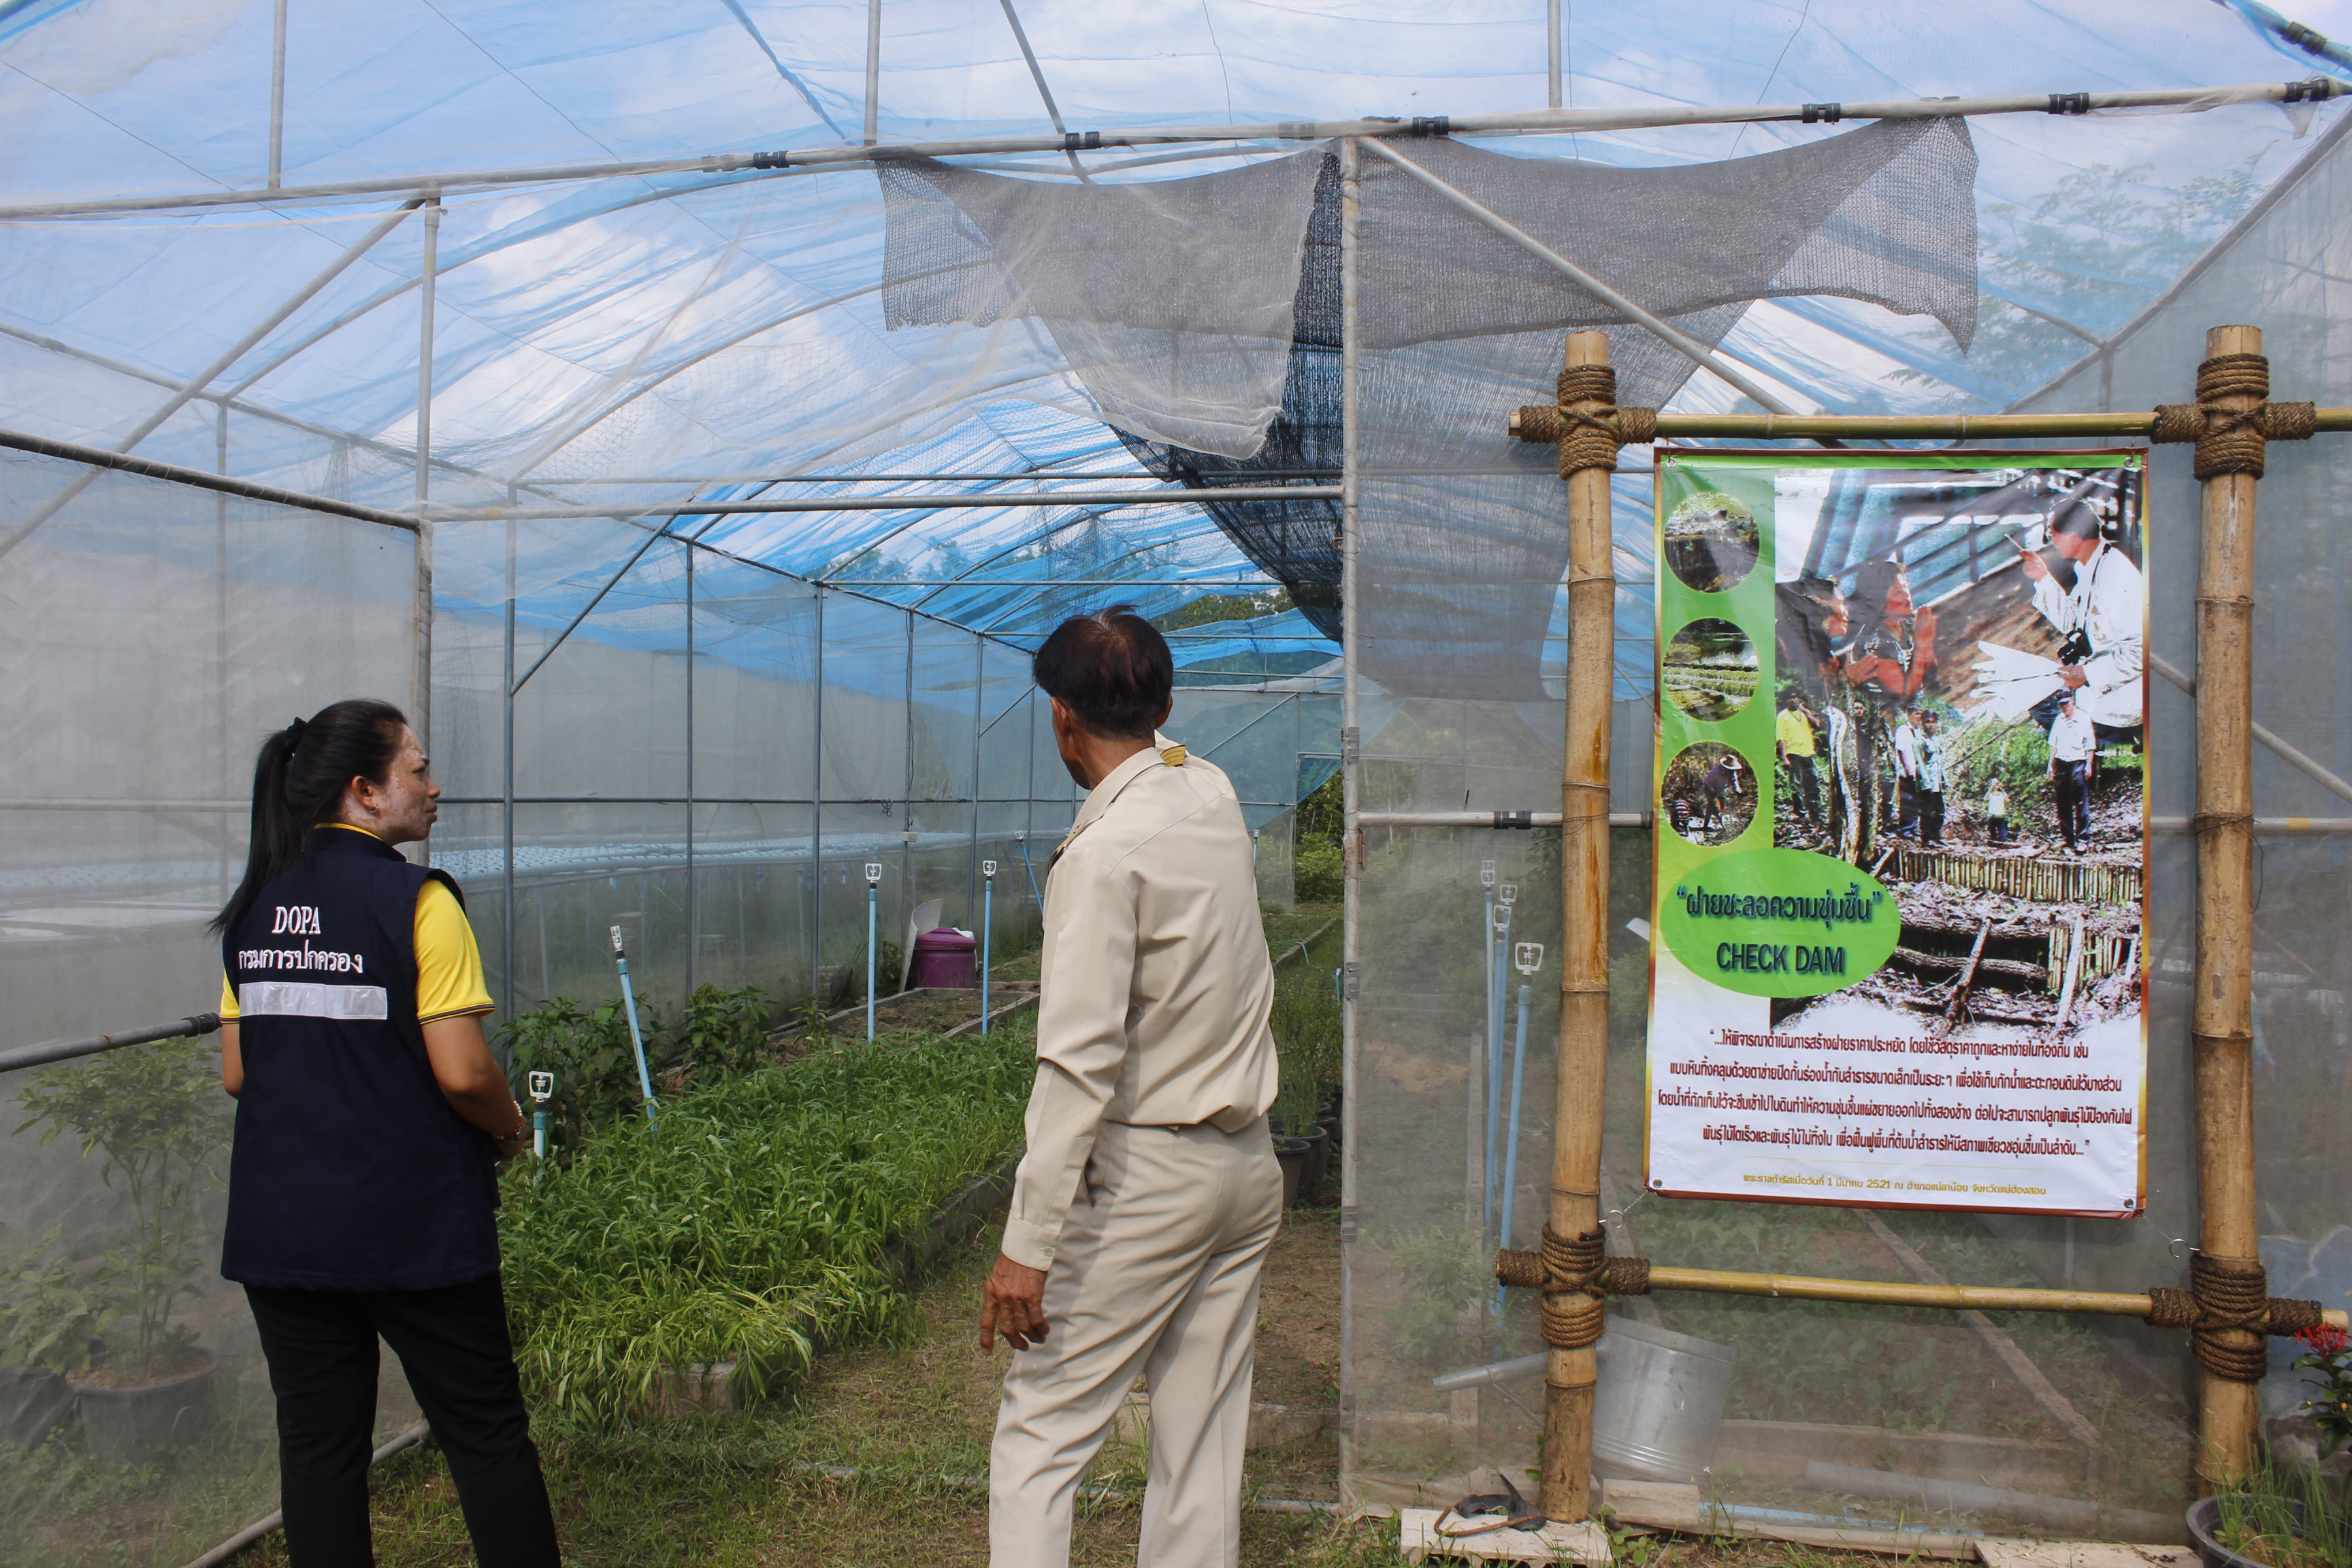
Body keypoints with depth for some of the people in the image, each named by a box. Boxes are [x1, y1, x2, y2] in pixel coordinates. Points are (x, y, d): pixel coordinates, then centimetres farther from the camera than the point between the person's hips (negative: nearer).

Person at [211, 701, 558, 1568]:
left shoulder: (255, 905, 5)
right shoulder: (414, 900, -15)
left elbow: (237, 1072, 9)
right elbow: (461, 1072, -18)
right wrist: (511, 1132, 0)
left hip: (279, 1226, 6)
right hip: (413, 1226, -6)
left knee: (317, 1445, 14)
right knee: (486, 1435, 8)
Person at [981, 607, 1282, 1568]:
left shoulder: (1104, 850, -17)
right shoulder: (1213, 795, 3)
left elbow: (1081, 1062, -23)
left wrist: (1028, 1245, -21)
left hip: (1147, 1174, -7)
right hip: (1249, 1165, 8)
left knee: (1041, 1437, 2)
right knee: (1203, 1443, 13)